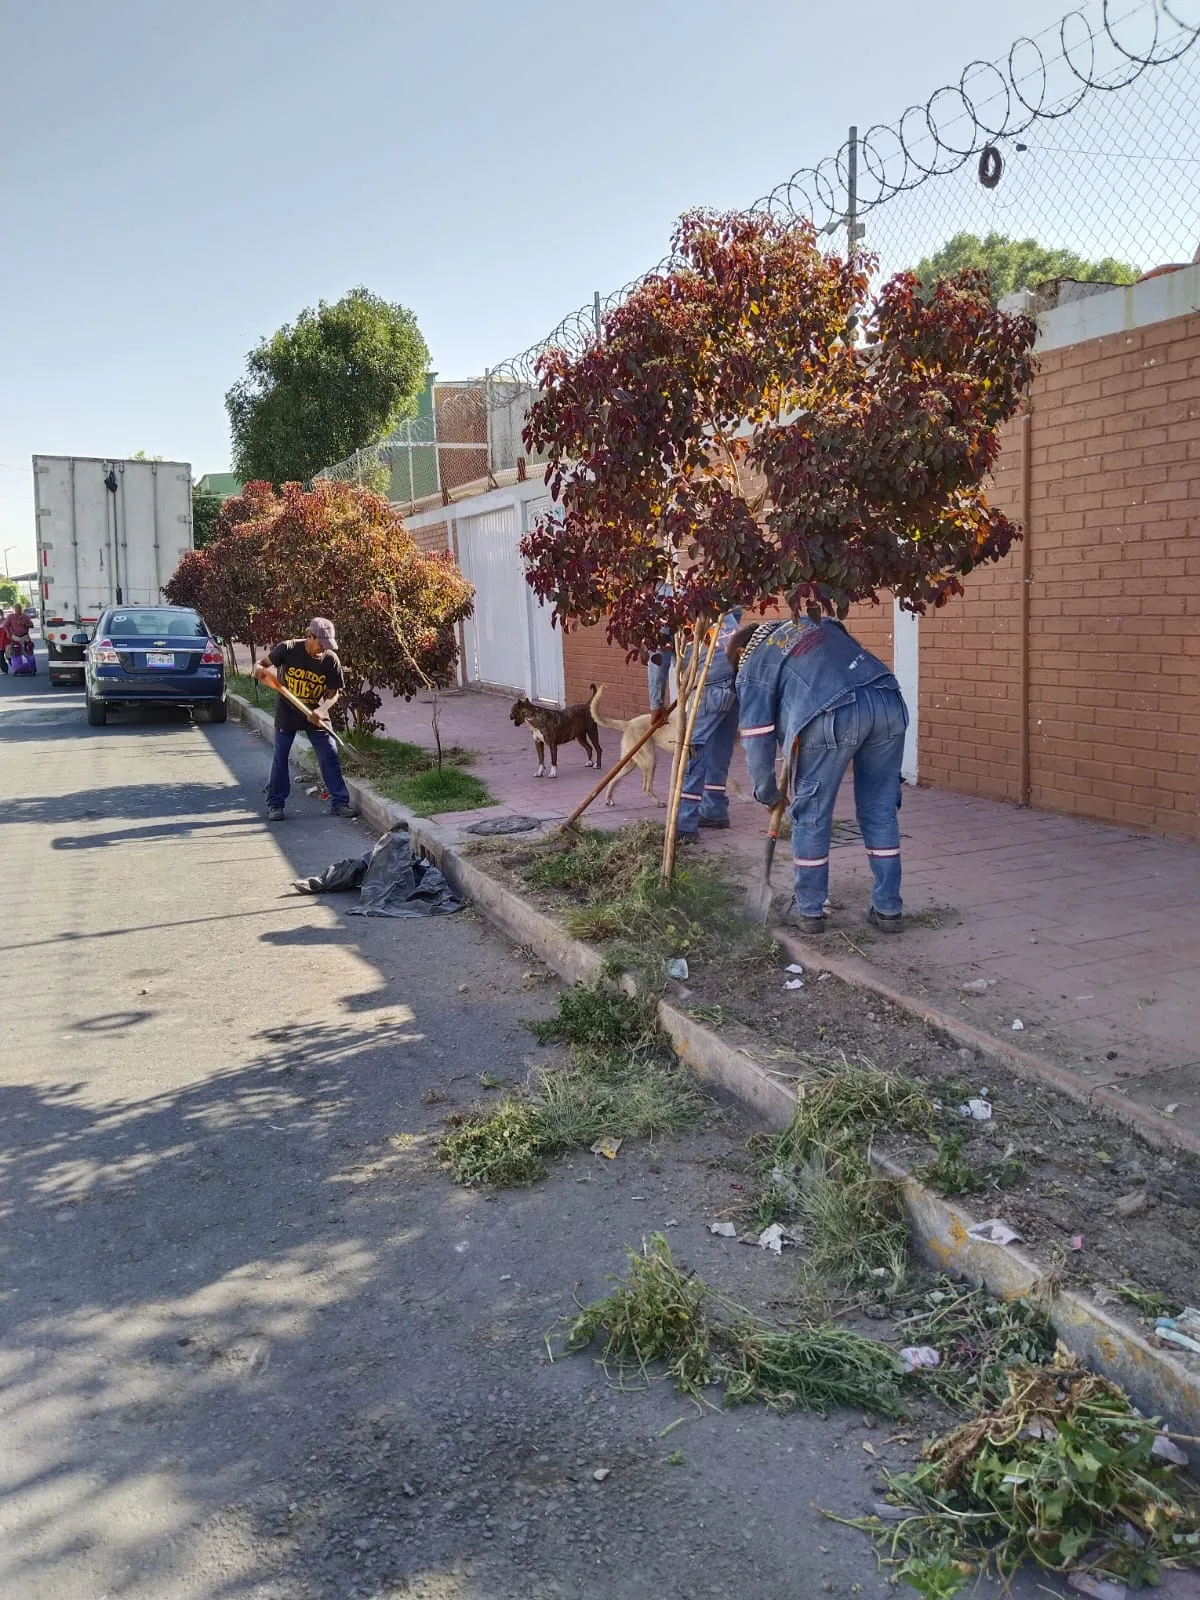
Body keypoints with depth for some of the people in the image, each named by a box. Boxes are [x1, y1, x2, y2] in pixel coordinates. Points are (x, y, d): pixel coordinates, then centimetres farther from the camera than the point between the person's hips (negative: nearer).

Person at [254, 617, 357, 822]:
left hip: (315, 715, 1)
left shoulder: (331, 659, -12)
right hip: (287, 712, -1)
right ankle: (275, 804, 16)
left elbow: (333, 692, -7)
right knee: (280, 757, 5)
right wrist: (259, 669, -31)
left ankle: (339, 801, 5)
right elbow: (264, 663, -5)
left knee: (330, 757, -4)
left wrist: (320, 710, -25)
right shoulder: (288, 649, -16)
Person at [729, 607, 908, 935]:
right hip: (888, 702, 5)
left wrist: (767, 793, 29)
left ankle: (809, 911, 21)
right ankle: (889, 910, 23)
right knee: (881, 810, 16)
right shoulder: (814, 622, 34)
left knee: (812, 815, 12)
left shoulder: (752, 667, 18)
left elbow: (757, 741, 15)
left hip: (833, 716, -5)